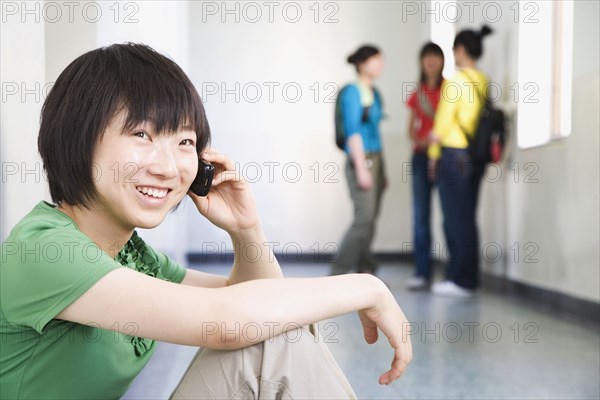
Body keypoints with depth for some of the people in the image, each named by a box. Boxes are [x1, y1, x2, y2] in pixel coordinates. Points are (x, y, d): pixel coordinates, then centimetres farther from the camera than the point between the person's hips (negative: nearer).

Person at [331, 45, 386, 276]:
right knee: (364, 218, -12)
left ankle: (364, 272, 13)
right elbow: (353, 131, -13)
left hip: (375, 159, 8)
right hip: (360, 160, -8)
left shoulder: (374, 93, 15)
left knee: (370, 220, 7)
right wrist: (361, 168, -18)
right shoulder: (352, 92, -8)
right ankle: (338, 273, -5)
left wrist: (380, 170, 17)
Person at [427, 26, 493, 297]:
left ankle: (460, 280, 3)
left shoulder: (456, 80, -10)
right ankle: (468, 278, 17)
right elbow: (484, 119, 8)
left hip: (454, 154, -7)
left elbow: (443, 122, -8)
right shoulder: (483, 82, 9)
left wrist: (434, 153, 3)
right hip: (476, 155, 7)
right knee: (467, 217, 12)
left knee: (455, 218, -1)